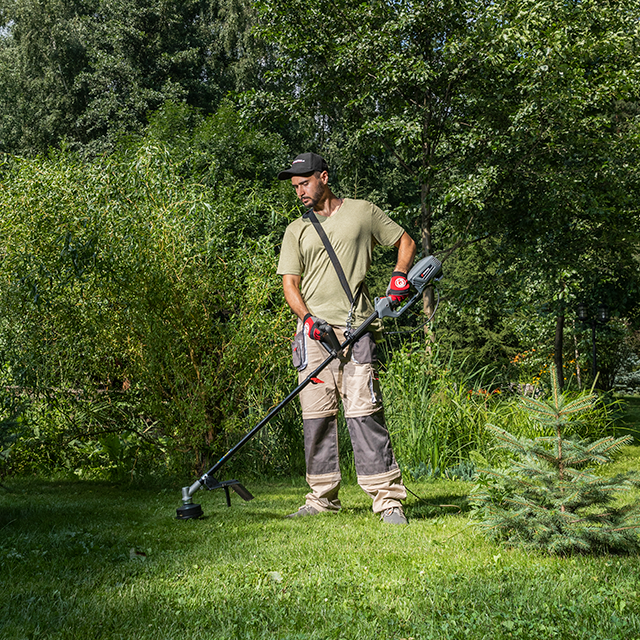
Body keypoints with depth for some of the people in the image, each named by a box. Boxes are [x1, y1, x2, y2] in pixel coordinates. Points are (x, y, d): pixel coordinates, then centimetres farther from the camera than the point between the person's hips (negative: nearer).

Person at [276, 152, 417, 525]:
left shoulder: (363, 212, 11)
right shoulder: (296, 231, 17)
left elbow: (406, 242, 19)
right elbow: (290, 284, 9)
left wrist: (400, 276, 1)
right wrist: (307, 317, -8)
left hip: (355, 328, -3)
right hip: (314, 330, 3)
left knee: (364, 412, -12)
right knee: (316, 415, 2)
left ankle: (388, 498, -11)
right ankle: (323, 498, 12)